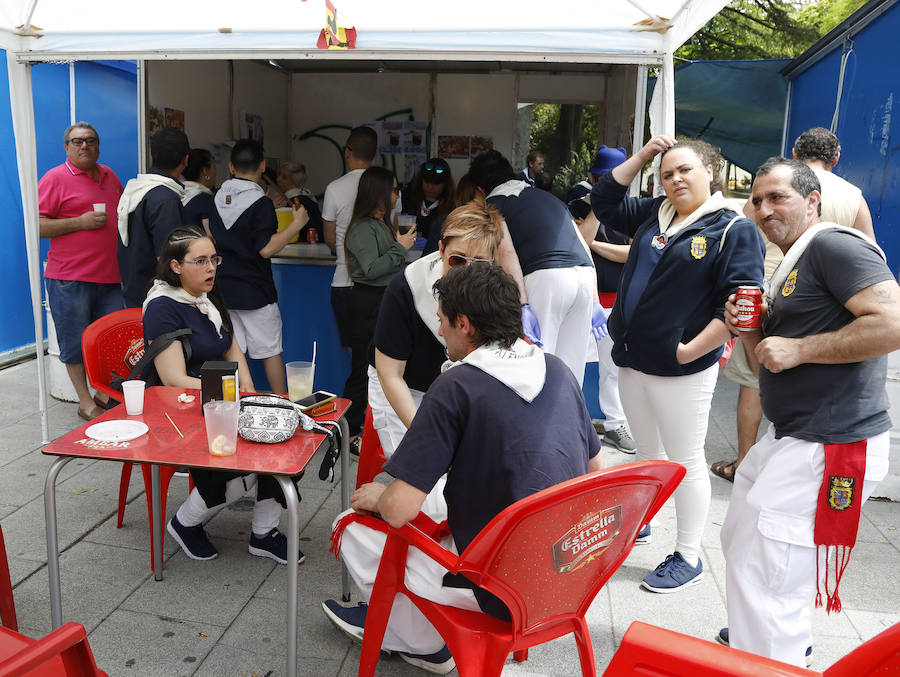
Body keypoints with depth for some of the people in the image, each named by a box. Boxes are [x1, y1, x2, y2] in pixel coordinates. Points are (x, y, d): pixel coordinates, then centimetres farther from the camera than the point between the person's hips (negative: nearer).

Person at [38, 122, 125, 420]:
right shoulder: (55, 178, -3)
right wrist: (81, 222, -16)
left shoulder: (108, 175, 16)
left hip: (110, 276, 6)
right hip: (69, 279, -5)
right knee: (75, 343, 3)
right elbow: (37, 226, -9)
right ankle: (85, 402, 14)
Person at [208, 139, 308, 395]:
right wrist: (297, 224, -13)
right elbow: (266, 249, -19)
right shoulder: (260, 203, -14)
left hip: (223, 288, 6)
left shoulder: (218, 197, 6)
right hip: (255, 292, -6)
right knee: (271, 351, 5)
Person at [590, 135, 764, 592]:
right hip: (632, 362, 6)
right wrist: (643, 156, 11)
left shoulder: (735, 229, -9)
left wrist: (691, 350, -18)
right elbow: (604, 201, 19)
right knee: (646, 453, 22)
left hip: (681, 370, -6)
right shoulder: (653, 214, 10)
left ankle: (688, 559, 18)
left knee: (685, 462, 5)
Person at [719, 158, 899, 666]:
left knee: (764, 578, -9)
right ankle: (781, 641, 47)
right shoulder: (789, 268, 18)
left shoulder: (834, 244, -12)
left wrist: (798, 348, -20)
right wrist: (751, 329, 2)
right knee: (741, 543, 24)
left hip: (831, 448, -11)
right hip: (789, 440, 11)